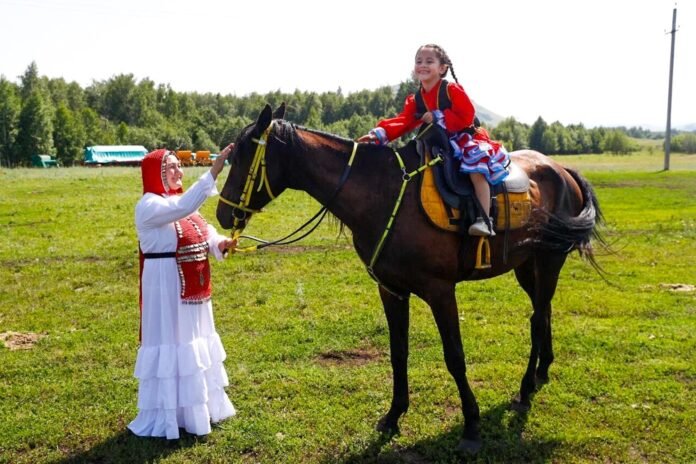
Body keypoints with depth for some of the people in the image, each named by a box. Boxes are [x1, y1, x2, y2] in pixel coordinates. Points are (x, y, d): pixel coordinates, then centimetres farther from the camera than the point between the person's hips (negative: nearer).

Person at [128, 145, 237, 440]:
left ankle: (199, 407, 34)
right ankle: (166, 416, 11)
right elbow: (185, 207, -34)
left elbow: (204, 232, 9)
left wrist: (221, 243, -13)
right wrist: (214, 171, -37)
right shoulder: (150, 206, -16)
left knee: (195, 343, 18)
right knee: (170, 344, -1)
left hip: (193, 288, 9)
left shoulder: (179, 201, 12)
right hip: (166, 288, -9)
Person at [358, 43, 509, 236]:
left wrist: (437, 117, -22)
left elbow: (467, 117, -17)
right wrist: (379, 134, -22)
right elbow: (403, 122, -6)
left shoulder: (452, 90, -9)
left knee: (477, 170, -31)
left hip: (464, 138, -6)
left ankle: (485, 220, -31)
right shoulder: (415, 99, 6)